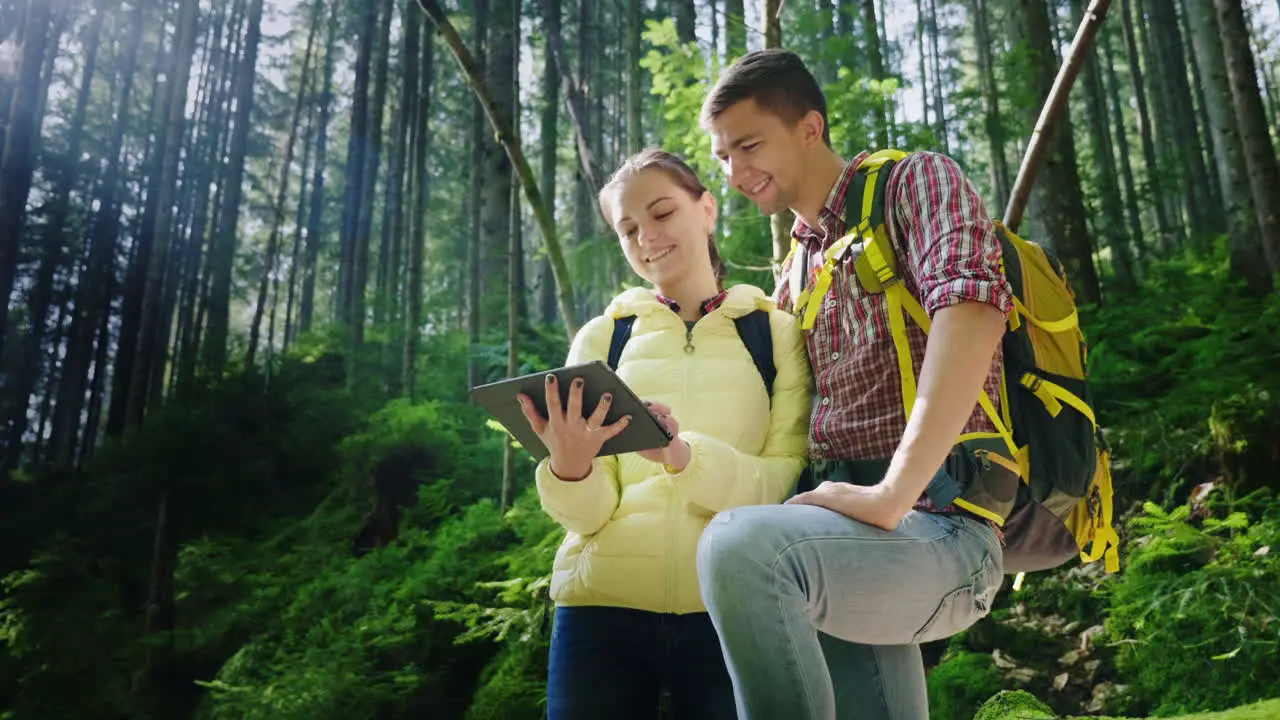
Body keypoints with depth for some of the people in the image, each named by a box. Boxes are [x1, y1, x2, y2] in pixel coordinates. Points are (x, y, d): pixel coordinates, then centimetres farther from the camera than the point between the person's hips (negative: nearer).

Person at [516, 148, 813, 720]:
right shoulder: (600, 338, 7)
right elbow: (587, 512, 1)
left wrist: (685, 457, -23)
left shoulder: (777, 332, 4)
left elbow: (788, 483, -6)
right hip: (601, 606, 1)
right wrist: (570, 470, -21)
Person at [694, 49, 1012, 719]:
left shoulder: (915, 181, 0)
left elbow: (973, 299, -21)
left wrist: (889, 497, -27)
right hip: (841, 533, 8)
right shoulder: (795, 272, 21)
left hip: (935, 527, -8)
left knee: (741, 544, -32)